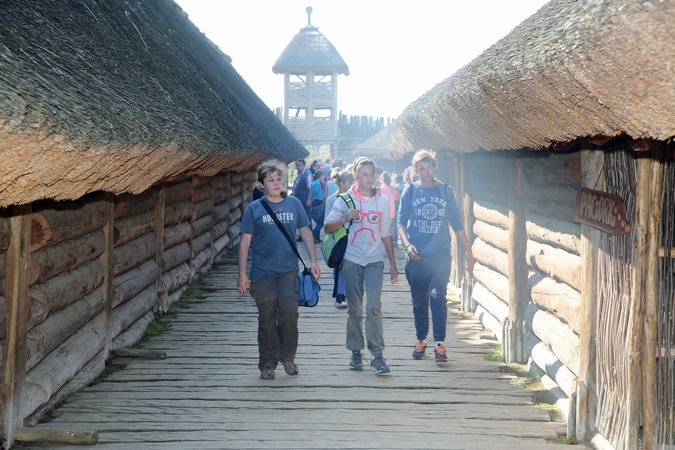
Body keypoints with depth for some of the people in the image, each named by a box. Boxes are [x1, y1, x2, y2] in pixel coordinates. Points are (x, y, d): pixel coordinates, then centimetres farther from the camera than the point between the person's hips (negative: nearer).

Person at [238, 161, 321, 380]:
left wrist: (313, 261, 7)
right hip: (262, 272, -1)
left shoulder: (294, 204, 4)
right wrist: (242, 275, -5)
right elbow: (245, 242, -1)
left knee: (289, 315, -3)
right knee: (267, 320, 5)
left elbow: (305, 232, 12)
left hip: (288, 271, 1)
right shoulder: (254, 208, -2)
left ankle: (288, 358, 17)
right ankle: (267, 364, 17)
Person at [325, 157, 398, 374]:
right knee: (354, 309, 5)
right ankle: (356, 353, 15)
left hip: (374, 260, 1)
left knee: (374, 306, -11)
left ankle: (377, 354, -9)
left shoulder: (382, 201, 8)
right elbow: (328, 228, 1)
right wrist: (345, 219, -18)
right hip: (352, 260, 0)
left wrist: (393, 264, 11)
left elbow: (386, 234, 13)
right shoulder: (345, 200, 2)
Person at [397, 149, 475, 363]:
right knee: (419, 301, 8)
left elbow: (456, 222, 7)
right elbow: (401, 221, 1)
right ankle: (421, 340, 21)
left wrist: (469, 250, 4)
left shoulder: (445, 191, 5)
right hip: (417, 257, 1)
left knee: (438, 297, -9)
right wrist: (407, 244, -17)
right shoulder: (410, 191, 4)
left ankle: (440, 343, -4)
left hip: (441, 255, -1)